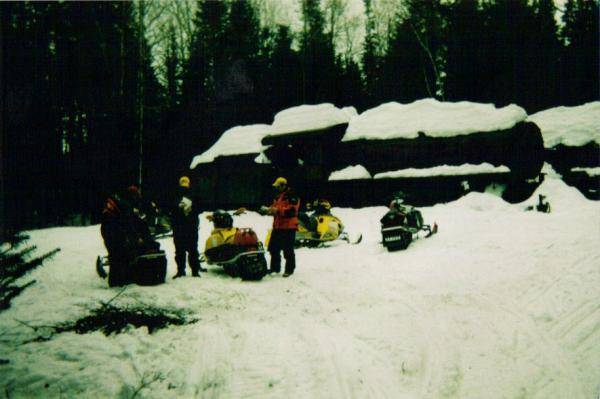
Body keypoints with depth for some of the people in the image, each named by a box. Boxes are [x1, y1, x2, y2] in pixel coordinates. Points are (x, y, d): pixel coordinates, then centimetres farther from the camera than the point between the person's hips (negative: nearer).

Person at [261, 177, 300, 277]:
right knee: (273, 248, 13)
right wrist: (268, 210, 4)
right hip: (277, 227, 9)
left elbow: (292, 211, -22)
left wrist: (277, 210, -25)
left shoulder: (291, 196, -12)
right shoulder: (278, 196, 18)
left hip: (288, 227, -9)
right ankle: (275, 267, 25)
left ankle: (289, 269, 5)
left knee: (288, 250, -4)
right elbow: (275, 208, 25)